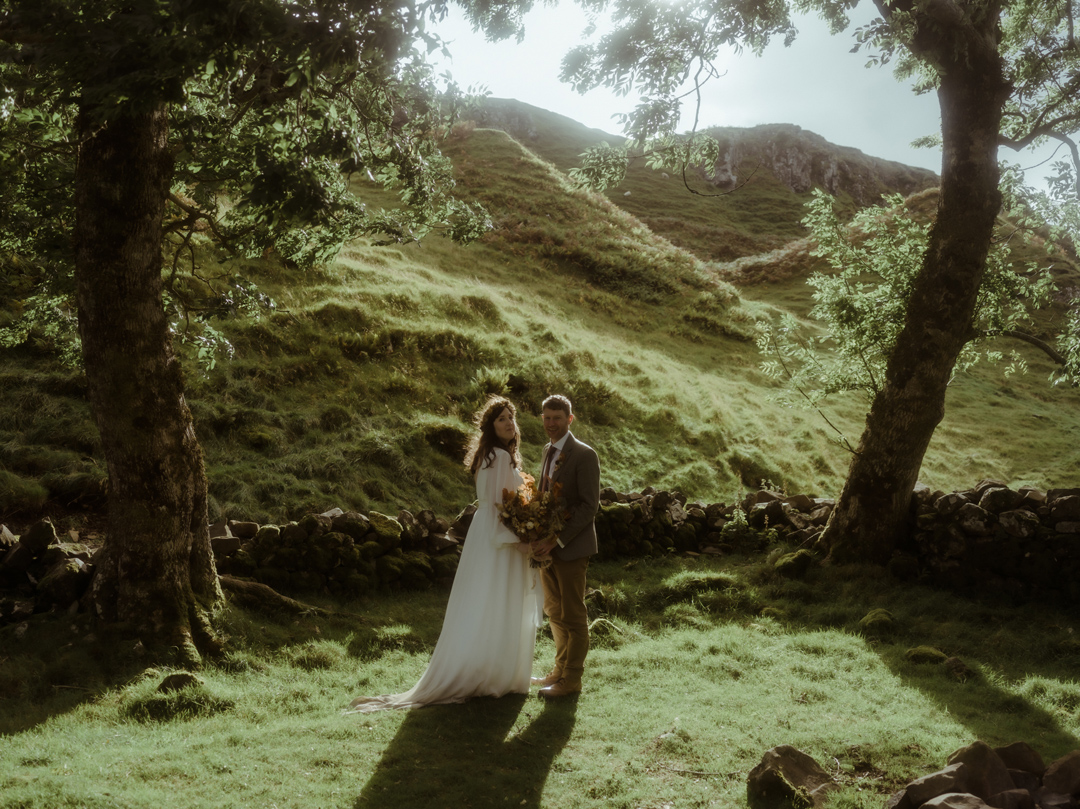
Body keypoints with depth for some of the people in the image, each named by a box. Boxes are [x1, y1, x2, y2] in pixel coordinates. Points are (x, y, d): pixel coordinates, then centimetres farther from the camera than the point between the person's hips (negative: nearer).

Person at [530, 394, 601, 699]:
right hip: (547, 545, 8)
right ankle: (560, 670, 30)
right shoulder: (548, 452, 12)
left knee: (573, 616, 3)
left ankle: (572, 679, 14)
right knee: (554, 612, 17)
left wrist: (558, 539, -23)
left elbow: (589, 505, -18)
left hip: (570, 548, -8)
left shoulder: (584, 455, -13)